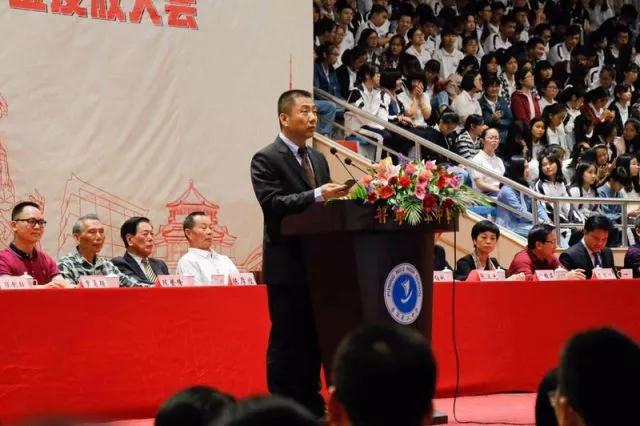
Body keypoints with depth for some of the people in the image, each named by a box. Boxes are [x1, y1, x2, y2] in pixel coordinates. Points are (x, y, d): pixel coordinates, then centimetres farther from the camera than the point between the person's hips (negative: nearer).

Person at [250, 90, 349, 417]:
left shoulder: (318, 159, 16)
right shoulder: (266, 159, -6)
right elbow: (273, 204, -18)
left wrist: (335, 198, -4)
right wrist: (317, 195, -26)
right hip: (288, 266, -7)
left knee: (314, 338, 11)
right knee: (286, 340, -4)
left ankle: (312, 407, 18)